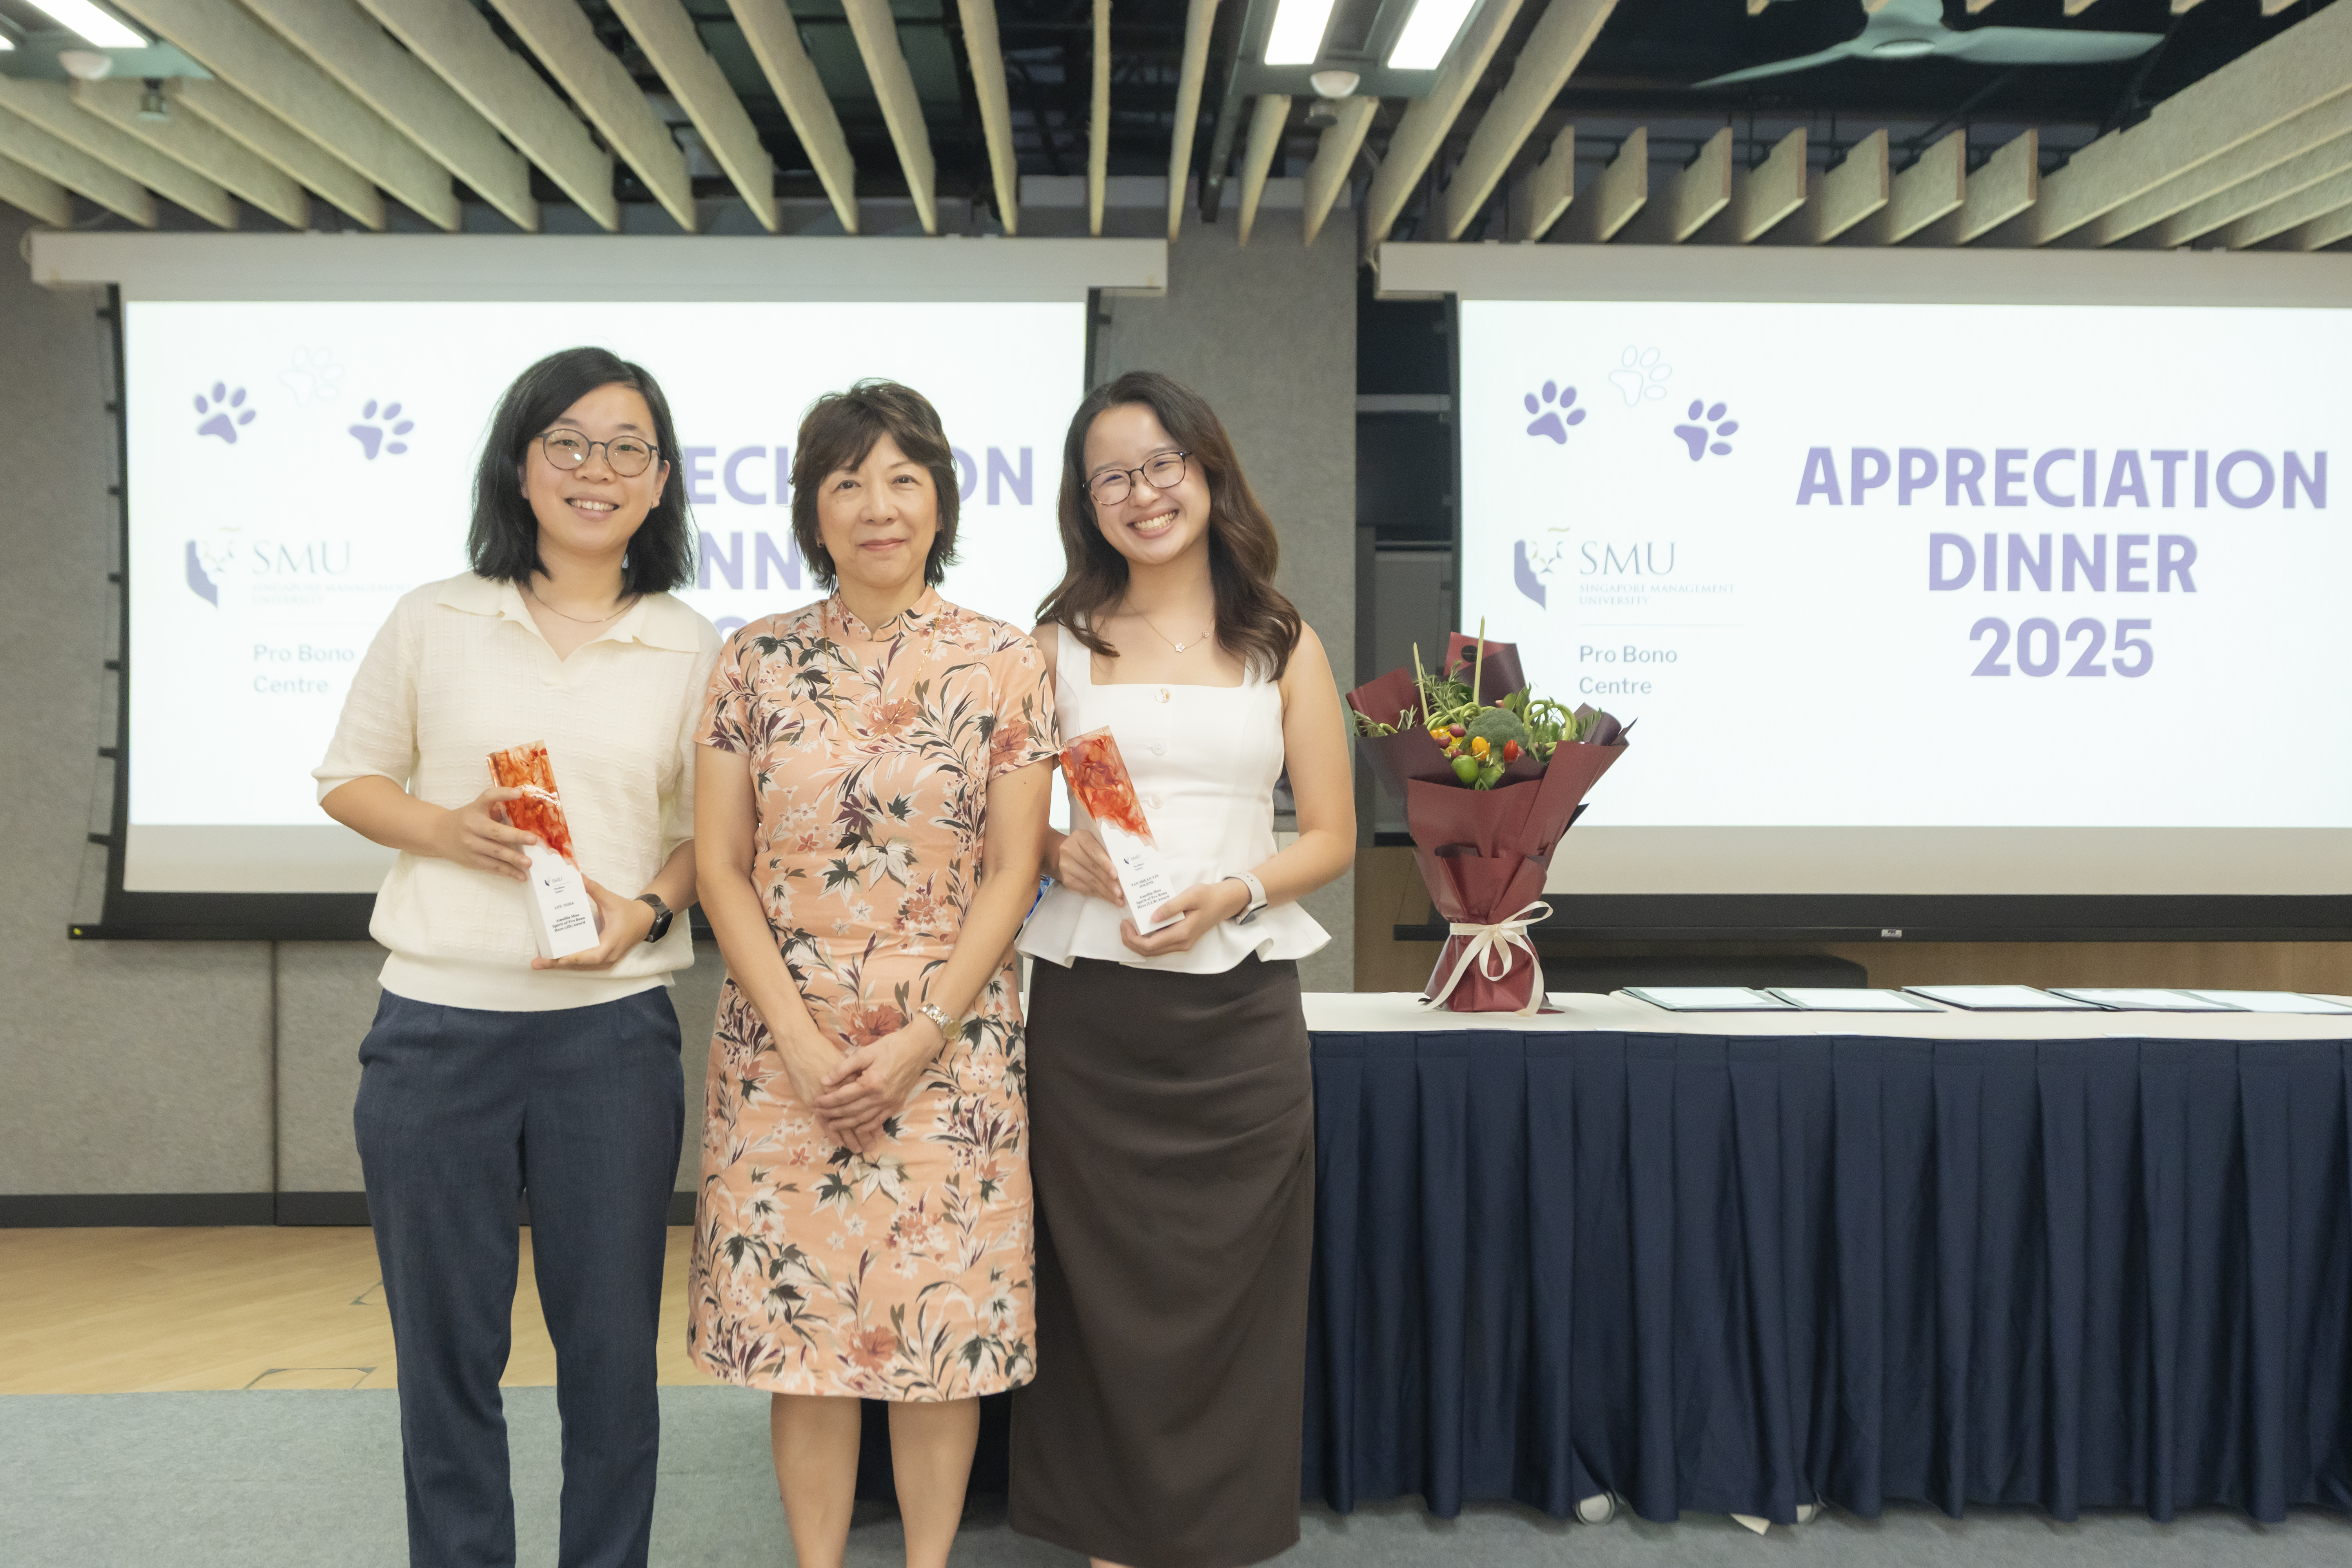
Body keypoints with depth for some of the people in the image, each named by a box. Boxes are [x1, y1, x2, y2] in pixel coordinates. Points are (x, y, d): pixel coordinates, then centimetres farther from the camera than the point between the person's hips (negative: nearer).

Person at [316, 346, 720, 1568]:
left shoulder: (692, 650, 3)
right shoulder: (434, 621, 3)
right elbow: (349, 779, 10)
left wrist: (648, 908, -11)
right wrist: (444, 829, -10)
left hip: (613, 1025, 0)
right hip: (437, 1021, 0)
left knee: (612, 1348, 9)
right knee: (444, 1342, 12)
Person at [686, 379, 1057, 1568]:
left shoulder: (1005, 665, -1)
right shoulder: (757, 661, 3)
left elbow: (1013, 870, -2)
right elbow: (719, 867, 1)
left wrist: (921, 1038, -10)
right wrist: (801, 1041, -8)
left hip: (950, 1047, -1)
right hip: (784, 1047, 1)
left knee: (946, 1321, 7)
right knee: (798, 1324, 7)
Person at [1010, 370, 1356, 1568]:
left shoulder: (1283, 645, 7)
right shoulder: (1059, 645, 8)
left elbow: (1332, 837, 6)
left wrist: (1234, 893, -12)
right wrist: (1061, 854, -12)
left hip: (1238, 1004, 0)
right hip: (1090, 1006, 0)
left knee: (1227, 1287, 5)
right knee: (1102, 1288, 5)